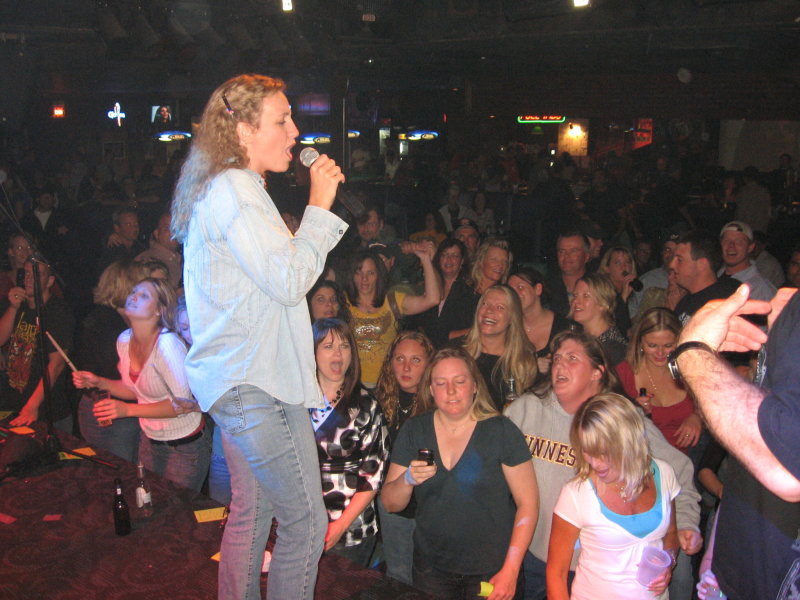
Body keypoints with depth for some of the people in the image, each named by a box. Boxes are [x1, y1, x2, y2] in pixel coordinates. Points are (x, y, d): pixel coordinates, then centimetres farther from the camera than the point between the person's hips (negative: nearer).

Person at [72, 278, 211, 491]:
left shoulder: (167, 345, -25)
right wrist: (99, 383, -4)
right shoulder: (124, 340, -2)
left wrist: (128, 409, -27)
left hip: (185, 446, -7)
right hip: (150, 439, 7)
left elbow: (184, 403, -25)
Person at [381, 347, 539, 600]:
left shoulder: (501, 431, -9)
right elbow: (390, 504, 2)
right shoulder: (414, 430, 0)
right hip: (431, 568, 3)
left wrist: (510, 571, -13)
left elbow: (528, 504, -9)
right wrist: (408, 479, -19)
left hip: (491, 571, -2)